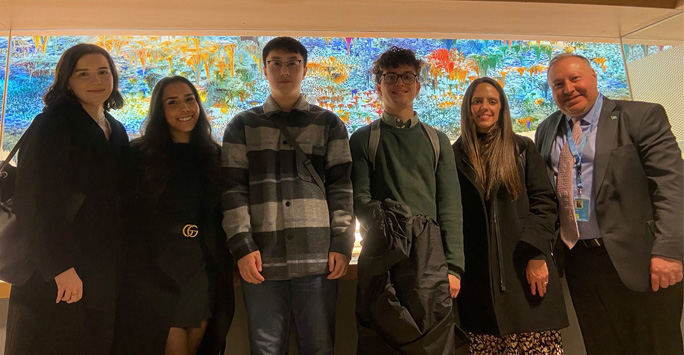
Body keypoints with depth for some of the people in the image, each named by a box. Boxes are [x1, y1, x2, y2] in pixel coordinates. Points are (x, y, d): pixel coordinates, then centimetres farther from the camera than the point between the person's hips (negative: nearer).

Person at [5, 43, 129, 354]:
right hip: (55, 276, -6)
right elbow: (34, 200, -15)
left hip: (105, 274, 6)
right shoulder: (54, 123, -8)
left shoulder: (117, 131, 12)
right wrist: (60, 267, -19)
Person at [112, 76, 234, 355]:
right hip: (156, 275, -3)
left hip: (205, 275, 4)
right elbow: (126, 216, -2)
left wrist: (230, 264, 8)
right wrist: (138, 268, -9)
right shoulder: (138, 154, 0)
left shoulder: (215, 155, 10)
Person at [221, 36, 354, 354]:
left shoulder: (329, 124, 12)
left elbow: (341, 187, 6)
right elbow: (234, 189, 4)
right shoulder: (243, 125, 11)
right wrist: (242, 245, -7)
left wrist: (342, 244, -3)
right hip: (262, 258, 0)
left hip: (318, 257, 0)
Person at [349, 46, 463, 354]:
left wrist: (454, 267, 3)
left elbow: (450, 206, 10)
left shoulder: (437, 140, 16)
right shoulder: (363, 139, 11)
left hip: (430, 256, 2)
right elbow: (359, 198, 0)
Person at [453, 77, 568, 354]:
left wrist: (536, 254, -8)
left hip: (525, 269, 0)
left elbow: (544, 202, 3)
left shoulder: (522, 148, 9)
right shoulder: (456, 155, 9)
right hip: (477, 276, 0)